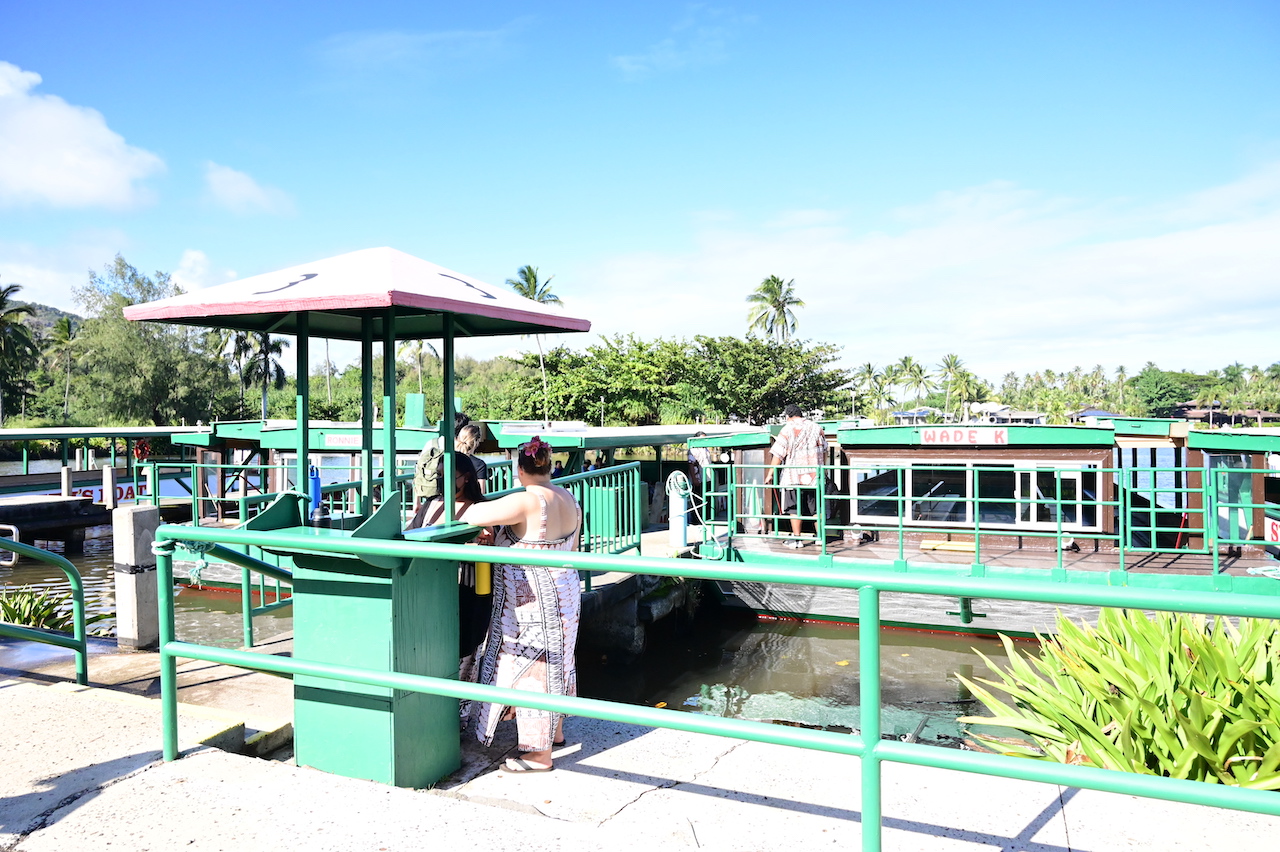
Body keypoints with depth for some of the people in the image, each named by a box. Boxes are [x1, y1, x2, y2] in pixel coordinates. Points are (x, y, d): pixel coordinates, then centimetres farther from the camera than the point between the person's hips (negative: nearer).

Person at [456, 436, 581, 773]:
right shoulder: (569, 500, 3)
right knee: (552, 663, 21)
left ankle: (539, 753, 11)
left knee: (531, 669, 1)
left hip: (532, 602, -9)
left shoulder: (526, 502, -23)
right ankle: (555, 730, 37)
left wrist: (466, 513, -7)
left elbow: (475, 515, -29)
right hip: (564, 591, 9)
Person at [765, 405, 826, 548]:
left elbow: (778, 455, -10)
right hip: (814, 475, 4)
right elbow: (824, 451, 16)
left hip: (794, 475, -4)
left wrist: (770, 473, -6)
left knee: (795, 509, 1)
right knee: (816, 508, 13)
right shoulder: (816, 428, 9)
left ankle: (796, 539, 1)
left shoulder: (787, 430, -5)